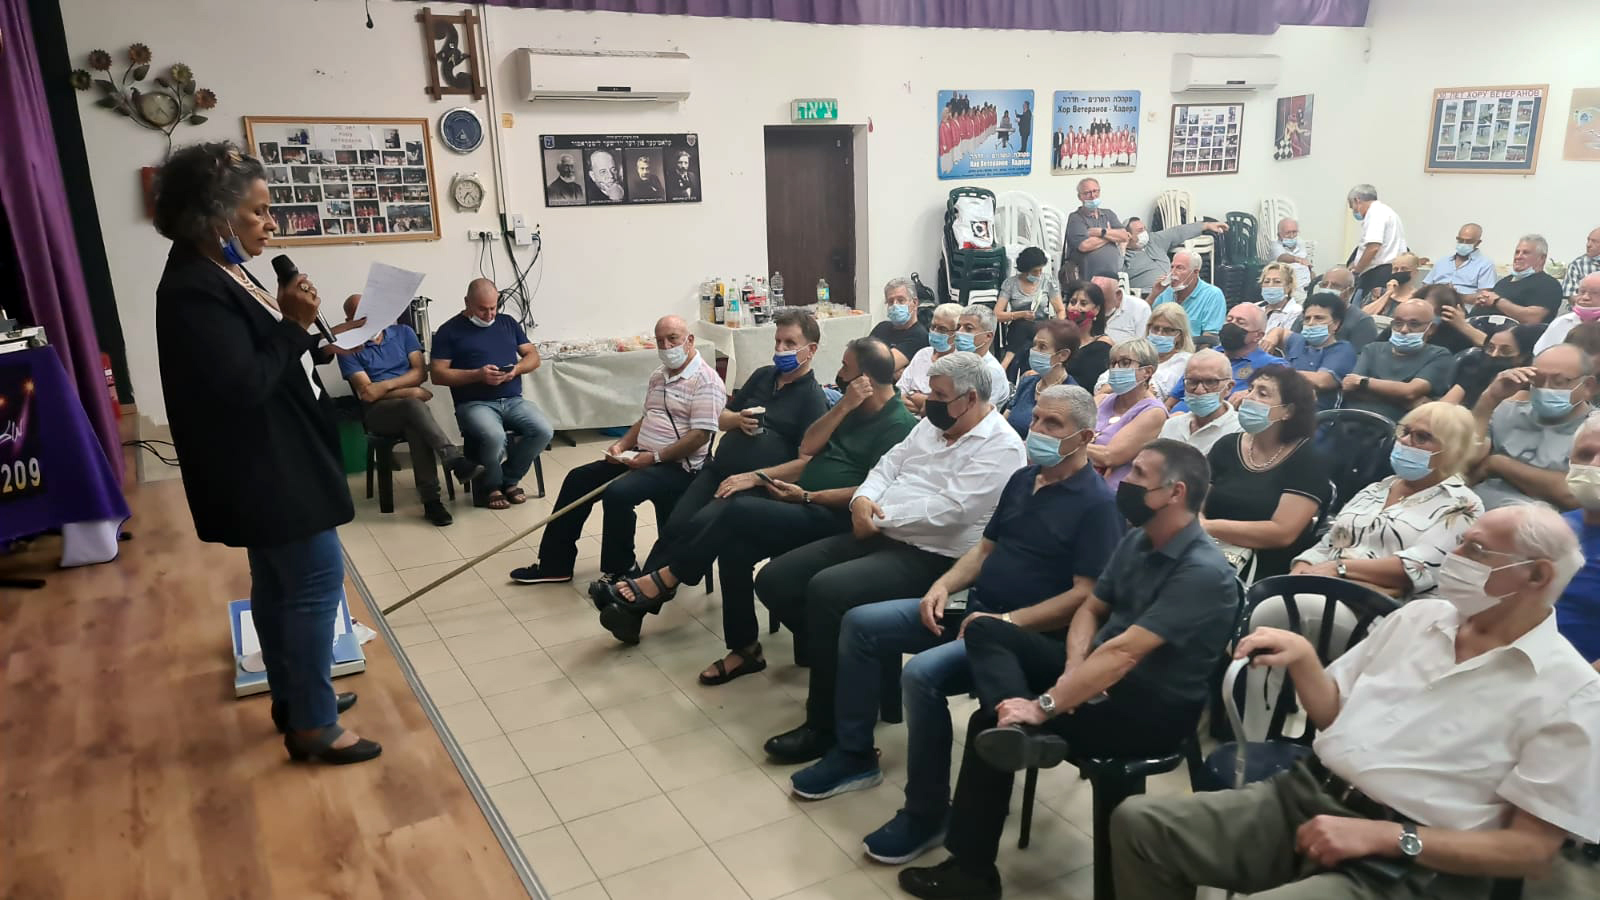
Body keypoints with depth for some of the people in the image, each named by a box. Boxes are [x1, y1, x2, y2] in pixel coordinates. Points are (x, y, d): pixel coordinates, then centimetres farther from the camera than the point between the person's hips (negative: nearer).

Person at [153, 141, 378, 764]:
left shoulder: (219, 275, 11)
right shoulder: (194, 290, -21)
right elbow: (242, 384, -27)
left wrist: (294, 324, 6)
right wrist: (295, 325, -22)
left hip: (272, 463, 11)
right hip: (267, 469, -11)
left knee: (281, 584, 18)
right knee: (317, 580, -5)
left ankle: (293, 697, 32)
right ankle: (313, 725, 6)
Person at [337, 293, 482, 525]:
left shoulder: (403, 332, 14)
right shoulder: (350, 349, 4)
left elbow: (420, 373, 5)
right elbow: (367, 394, -6)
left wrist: (386, 385, -7)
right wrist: (409, 392, -10)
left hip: (408, 409, 2)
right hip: (377, 412, -2)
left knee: (416, 426, -36)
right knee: (413, 404, -37)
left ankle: (430, 499, -41)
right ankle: (456, 461, -49)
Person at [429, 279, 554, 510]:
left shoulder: (508, 322, 17)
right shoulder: (449, 330, 3)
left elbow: (533, 356, 17)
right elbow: (437, 374, -4)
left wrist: (517, 369, -6)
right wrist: (478, 375, -15)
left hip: (513, 400, 4)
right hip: (474, 404, -4)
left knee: (544, 431, -24)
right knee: (494, 437, -36)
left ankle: (509, 480, 2)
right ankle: (491, 486, -3)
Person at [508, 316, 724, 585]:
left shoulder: (706, 381, -14)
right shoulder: (658, 376, 14)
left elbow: (700, 436, -22)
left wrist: (654, 457, -22)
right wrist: (622, 445, 4)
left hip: (677, 466, -10)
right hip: (642, 457, 10)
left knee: (617, 492, -30)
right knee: (578, 479, 5)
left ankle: (618, 573, -11)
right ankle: (555, 563, 12)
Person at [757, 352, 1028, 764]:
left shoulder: (1000, 448, -11)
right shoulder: (931, 424, 16)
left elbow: (949, 510, -21)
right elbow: (889, 464, 15)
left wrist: (881, 518, -13)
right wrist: (863, 499, -8)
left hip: (930, 559, -9)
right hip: (879, 539, 9)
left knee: (827, 590, -31)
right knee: (775, 580, -3)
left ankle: (825, 726, -16)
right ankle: (839, 663, 10)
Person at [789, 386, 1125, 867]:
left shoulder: (1098, 503, -13)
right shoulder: (1024, 478, 13)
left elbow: (1087, 596, -20)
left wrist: (1007, 622, -23)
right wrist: (945, 584, 0)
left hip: (1027, 635, -9)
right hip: (971, 606, 9)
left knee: (923, 673, -31)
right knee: (859, 624, 0)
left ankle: (927, 813, -11)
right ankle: (854, 755, 12)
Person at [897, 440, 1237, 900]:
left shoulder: (1202, 572, -23)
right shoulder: (1136, 540, 5)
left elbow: (1124, 652, -29)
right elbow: (1091, 609, 11)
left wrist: (1044, 706, -30)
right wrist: (1074, 670, -10)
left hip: (1151, 711, -8)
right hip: (1100, 676, 8)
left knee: (989, 724, -15)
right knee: (986, 629, -6)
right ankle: (1019, 731, -28)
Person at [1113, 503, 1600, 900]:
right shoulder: (1417, 616, 12)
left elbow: (1530, 848, -9)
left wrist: (1385, 837, -19)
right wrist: (1303, 658, -3)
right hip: (1303, 796, 6)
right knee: (1138, 822, -11)